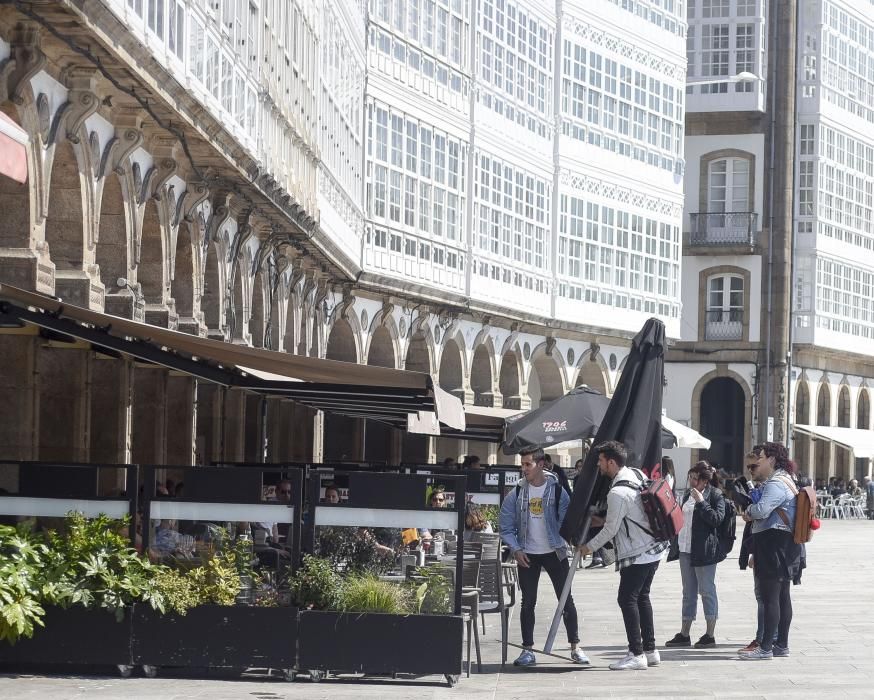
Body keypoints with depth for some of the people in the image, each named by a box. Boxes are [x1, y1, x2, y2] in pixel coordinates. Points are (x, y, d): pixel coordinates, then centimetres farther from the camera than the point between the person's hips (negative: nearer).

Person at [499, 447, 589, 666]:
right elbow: (506, 526, 2)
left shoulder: (557, 491, -6)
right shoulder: (516, 494, -2)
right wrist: (516, 550, -9)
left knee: (566, 600, 1)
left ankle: (575, 647, 10)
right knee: (528, 603, 4)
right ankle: (528, 650, 10)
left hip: (554, 552, -1)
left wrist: (564, 543, -19)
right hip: (528, 555, 1)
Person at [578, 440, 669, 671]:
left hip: (636, 555, -10)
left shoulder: (617, 493, -21)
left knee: (627, 599, -6)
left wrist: (590, 547, 1)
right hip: (653, 549, 10)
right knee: (641, 597, 16)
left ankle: (637, 654, -8)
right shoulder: (633, 476, 8)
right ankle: (650, 651, 19)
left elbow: (611, 529, -13)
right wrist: (603, 521, 20)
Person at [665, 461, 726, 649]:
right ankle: (684, 634, 15)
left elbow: (717, 519, -18)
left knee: (707, 590, -2)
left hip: (704, 550, -8)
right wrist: (675, 545, 18)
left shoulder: (715, 495, -7)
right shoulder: (689, 494, 15)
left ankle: (710, 635, 3)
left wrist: (701, 502, -20)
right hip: (685, 549, 8)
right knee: (688, 592, 11)